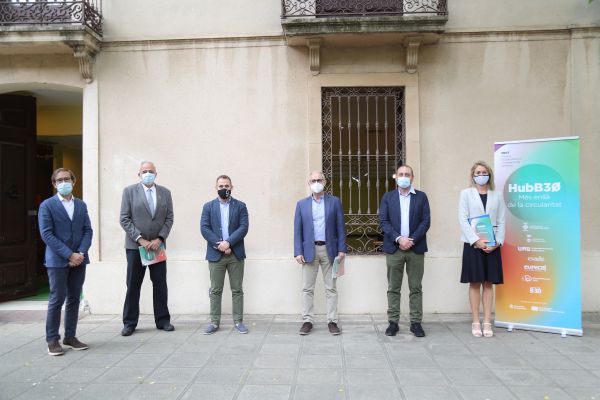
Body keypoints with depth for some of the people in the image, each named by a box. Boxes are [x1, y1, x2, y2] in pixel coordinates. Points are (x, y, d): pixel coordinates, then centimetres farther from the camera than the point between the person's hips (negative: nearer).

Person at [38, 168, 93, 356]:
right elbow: (47, 234, -10)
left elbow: (88, 231, 6)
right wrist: (69, 255, -16)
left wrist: (81, 253, -10)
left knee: (74, 299, 9)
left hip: (79, 259, 4)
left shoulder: (81, 205, 10)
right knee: (57, 300, -1)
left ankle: (70, 337, 19)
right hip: (57, 260, -4)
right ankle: (52, 340, 11)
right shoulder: (47, 205, -3)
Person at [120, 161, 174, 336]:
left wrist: (159, 239, -8)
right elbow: (125, 219, -5)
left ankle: (162, 320, 17)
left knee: (160, 285, 6)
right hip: (135, 245, -2)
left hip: (158, 245, 2)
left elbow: (169, 218, 4)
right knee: (133, 285, 5)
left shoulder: (165, 192, 7)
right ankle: (129, 323, 16)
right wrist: (140, 239, -13)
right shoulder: (129, 191, 0)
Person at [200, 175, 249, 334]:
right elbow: (204, 228, -3)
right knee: (215, 290, 6)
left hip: (236, 254, 0)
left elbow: (243, 228, -5)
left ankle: (238, 321, 14)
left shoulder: (240, 206, 5)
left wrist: (228, 242, -17)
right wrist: (219, 245, -14)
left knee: (237, 290, 5)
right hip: (215, 254, 0)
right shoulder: (208, 206, 7)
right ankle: (214, 322, 15)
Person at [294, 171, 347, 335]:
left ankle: (332, 321, 14)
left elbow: (340, 227, 3)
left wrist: (342, 249, -4)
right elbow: (297, 230, 3)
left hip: (329, 249, 0)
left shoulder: (334, 201, 5)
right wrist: (298, 252, -5)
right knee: (307, 288, 4)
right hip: (309, 250, 1)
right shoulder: (301, 204, 6)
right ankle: (307, 321, 13)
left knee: (331, 288, 6)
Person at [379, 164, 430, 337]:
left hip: (416, 248, 0)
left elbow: (425, 221, 0)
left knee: (416, 288, 5)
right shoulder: (387, 197, 8)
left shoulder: (421, 196, 7)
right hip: (394, 248, 0)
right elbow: (383, 221, -1)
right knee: (393, 288, 4)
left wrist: (412, 240, -12)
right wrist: (399, 238, -13)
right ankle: (393, 322, 12)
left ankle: (416, 322, 14)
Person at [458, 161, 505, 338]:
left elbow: (501, 222, 5)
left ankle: (487, 323, 12)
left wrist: (497, 242, -9)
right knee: (475, 283, 2)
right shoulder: (466, 193, 5)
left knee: (488, 283, 6)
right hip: (473, 244, -2)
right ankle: (476, 322, 10)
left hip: (492, 245, 2)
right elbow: (463, 219, -4)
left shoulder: (497, 196, 10)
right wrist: (476, 240, -14)